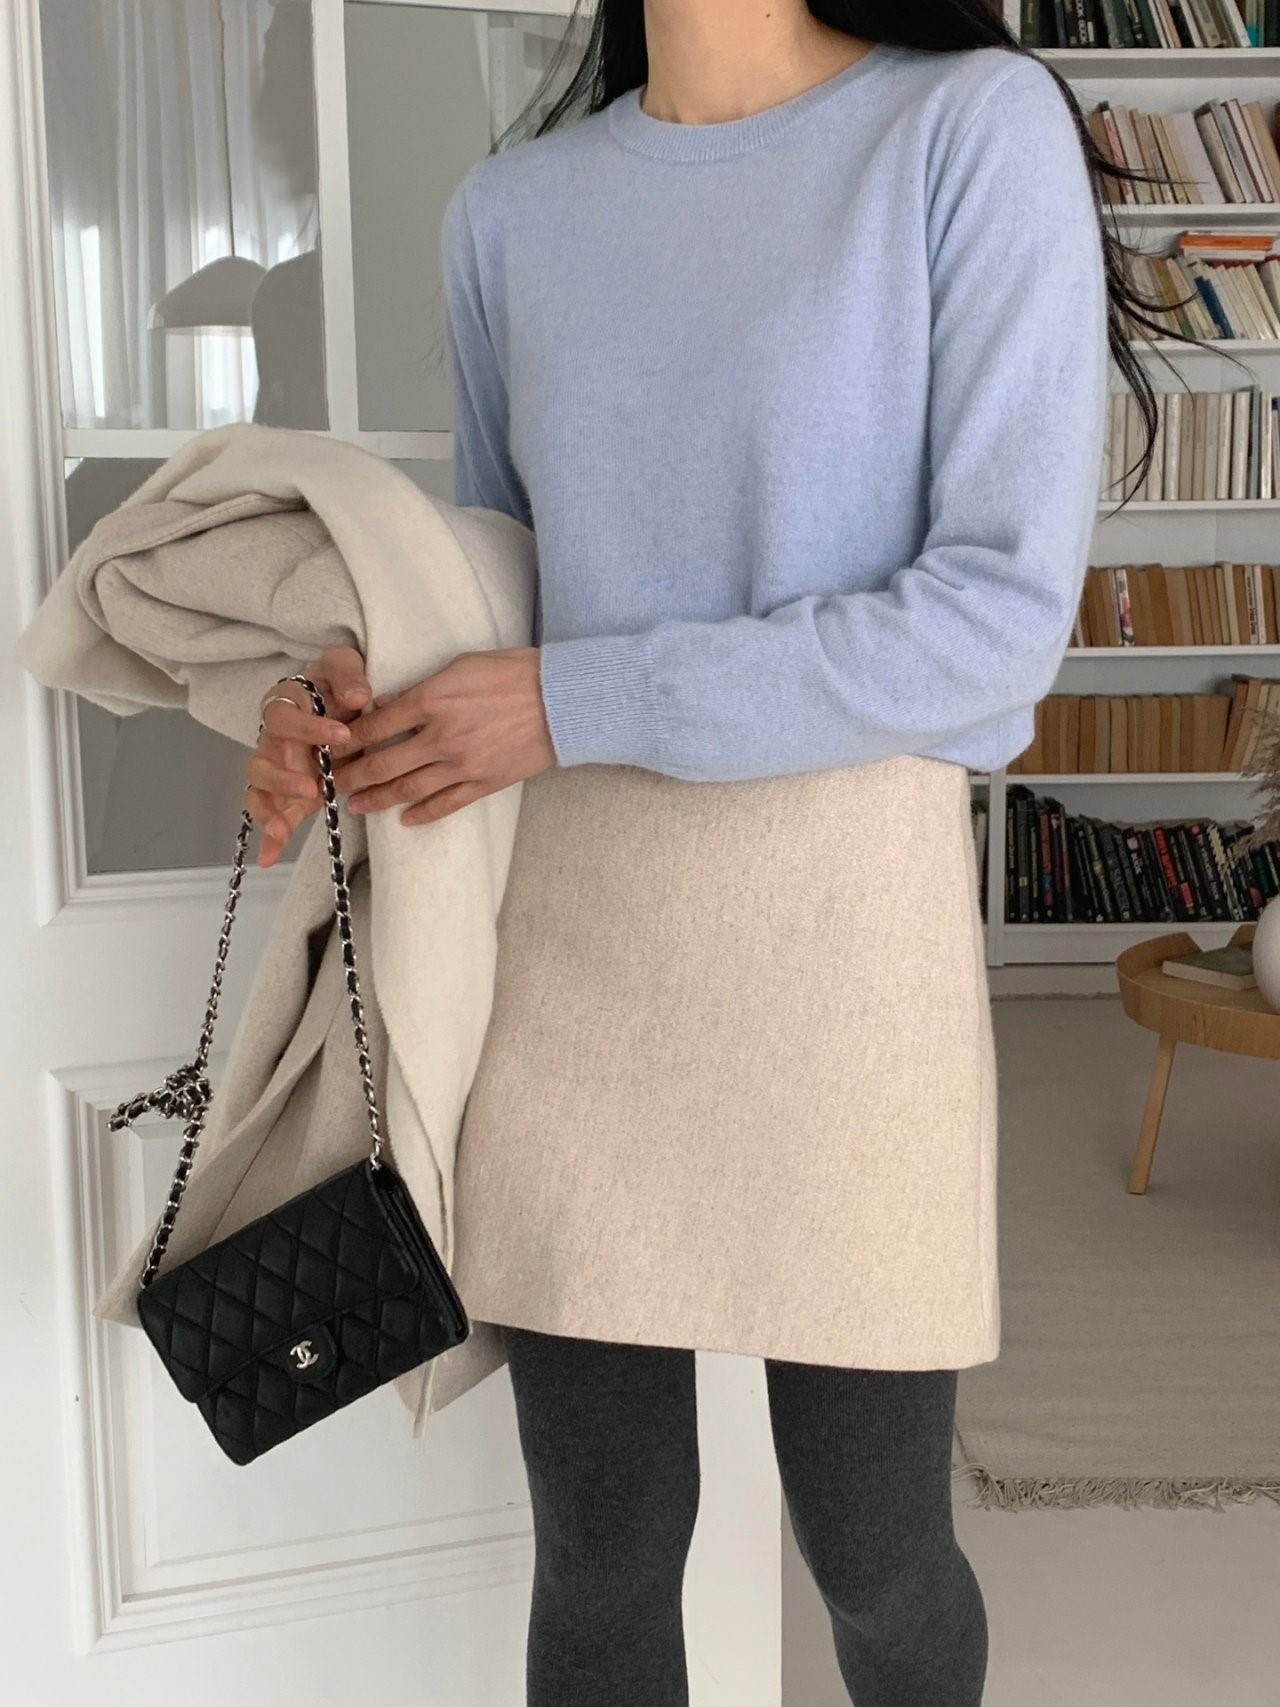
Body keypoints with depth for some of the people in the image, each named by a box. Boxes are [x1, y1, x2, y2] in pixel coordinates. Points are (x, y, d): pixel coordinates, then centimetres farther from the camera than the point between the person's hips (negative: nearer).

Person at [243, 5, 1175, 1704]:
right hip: (568, 922, 3)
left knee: (876, 1555, 12)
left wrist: (576, 704, -14)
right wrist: (358, 695, -2)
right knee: (601, 1553, 12)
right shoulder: (511, 207, 9)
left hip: (848, 914, -3)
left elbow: (1007, 608, -13)